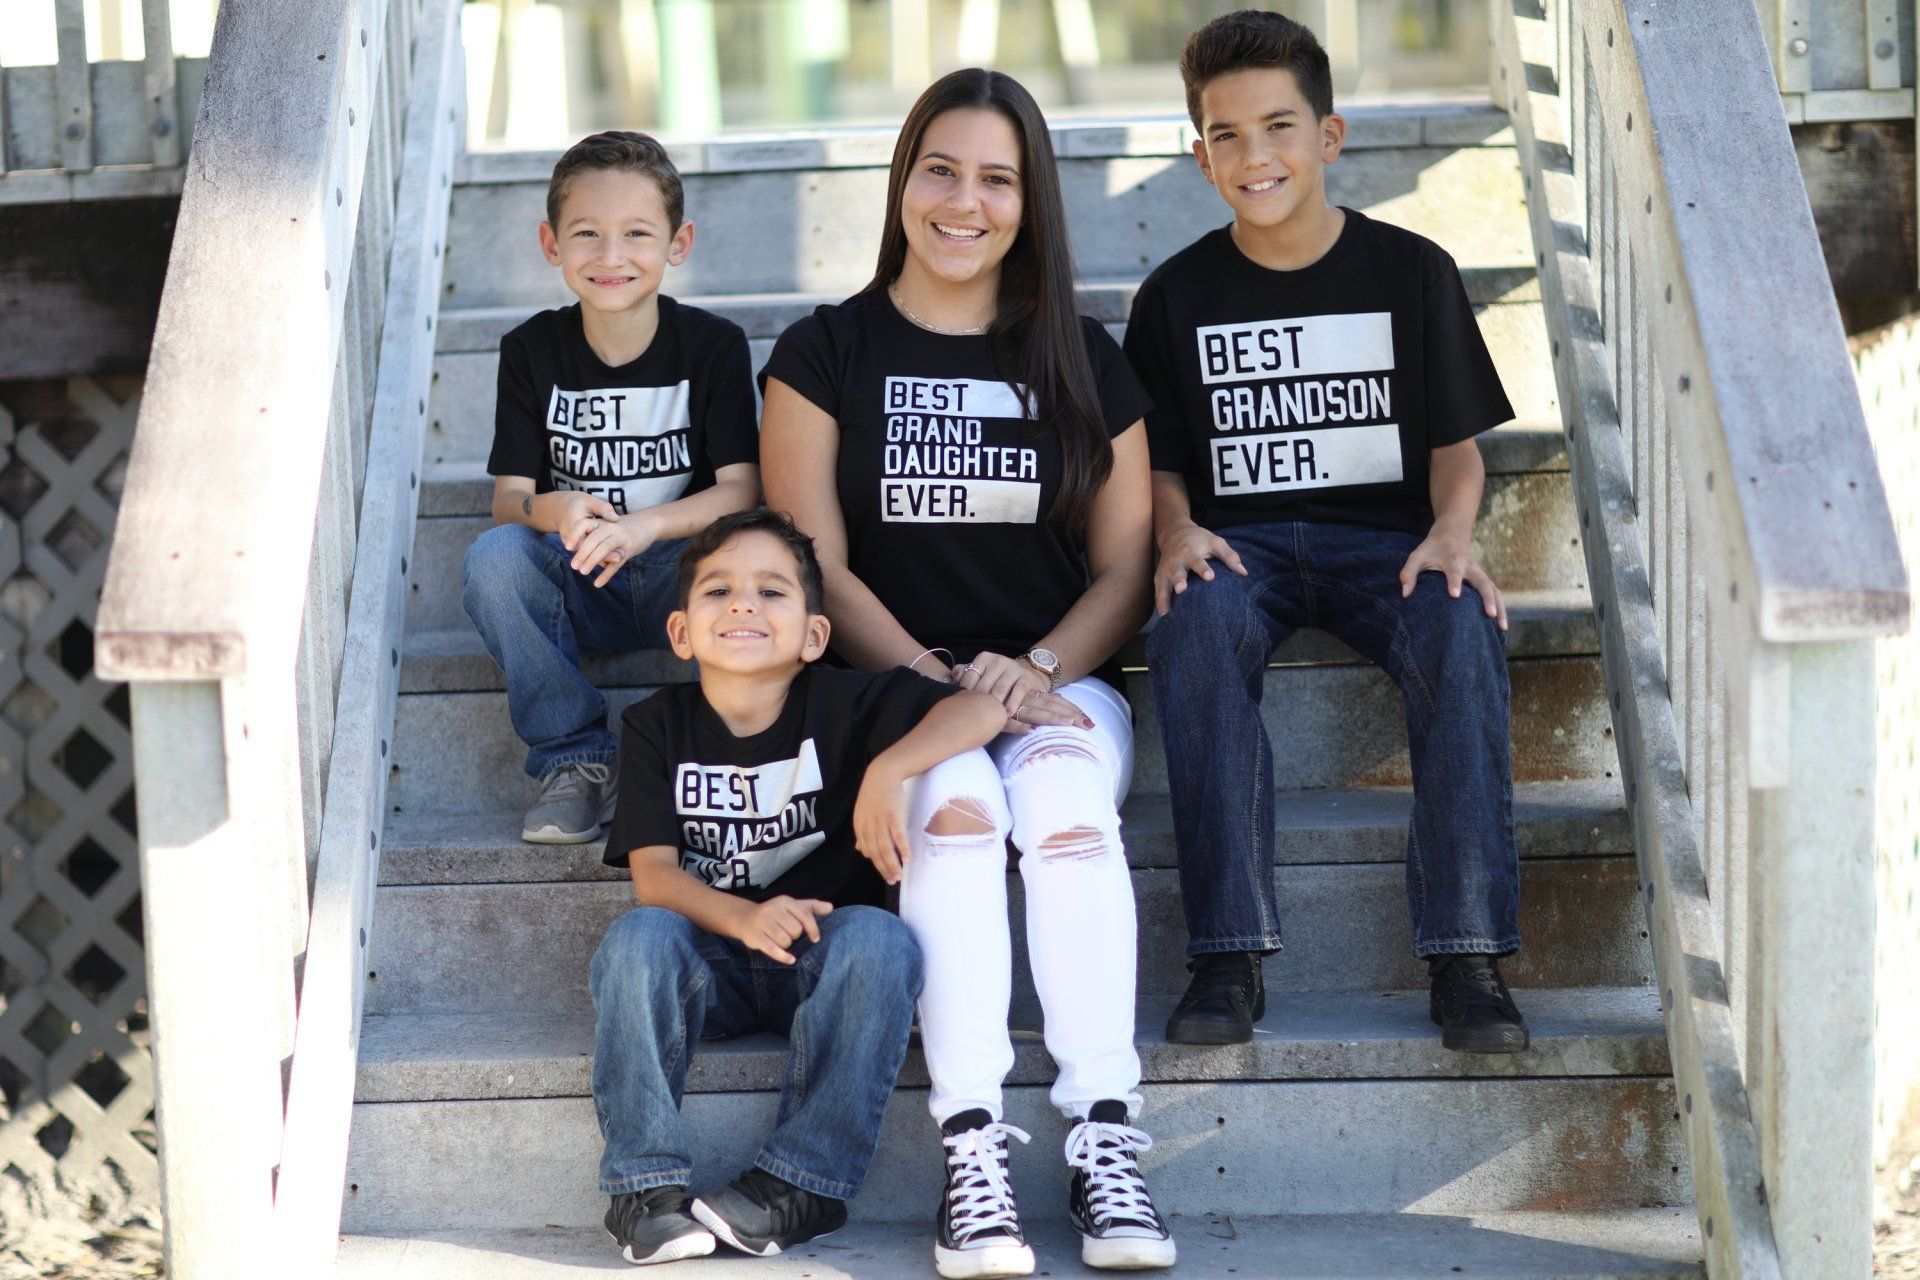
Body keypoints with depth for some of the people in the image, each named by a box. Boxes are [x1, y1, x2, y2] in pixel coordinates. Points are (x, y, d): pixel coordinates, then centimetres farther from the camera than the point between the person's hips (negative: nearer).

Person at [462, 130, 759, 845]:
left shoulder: (713, 346, -5)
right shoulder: (532, 352, -1)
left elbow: (740, 489, -11)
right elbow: (508, 499, -4)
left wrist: (641, 526, -30)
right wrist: (555, 511, -31)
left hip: (676, 574, -2)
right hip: (573, 586, 2)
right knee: (492, 557, -29)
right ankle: (575, 759, -17)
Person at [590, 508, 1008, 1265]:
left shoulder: (842, 706, -3)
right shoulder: (657, 727, 1)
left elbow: (981, 707, -14)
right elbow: (652, 872, -11)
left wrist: (889, 768, -32)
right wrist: (745, 919, -32)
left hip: (820, 962, 0)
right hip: (710, 966, 1)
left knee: (877, 938, -31)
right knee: (637, 937, -29)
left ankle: (800, 1181, -27)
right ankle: (645, 1186, -25)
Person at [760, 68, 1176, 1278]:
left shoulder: (1083, 361, 12)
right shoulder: (827, 354, 7)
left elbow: (1125, 567, 8)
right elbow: (819, 569, 0)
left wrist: (1036, 668, -12)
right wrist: (934, 681, -14)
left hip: (1059, 678, 1)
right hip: (892, 682, -1)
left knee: (1067, 803, -33)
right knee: (955, 802, -35)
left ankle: (1107, 1136, -38)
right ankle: (971, 1147, -39)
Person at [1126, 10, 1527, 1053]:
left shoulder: (1410, 272, 6)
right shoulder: (1178, 297, 8)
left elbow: (1457, 442, 8)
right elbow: (1159, 461, 13)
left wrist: (1452, 533, -13)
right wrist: (1178, 532, -10)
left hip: (1386, 534, 0)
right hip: (1239, 541, 0)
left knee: (1463, 630, -35)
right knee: (1195, 628, -36)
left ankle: (1468, 956, -33)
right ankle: (1229, 956, -36)